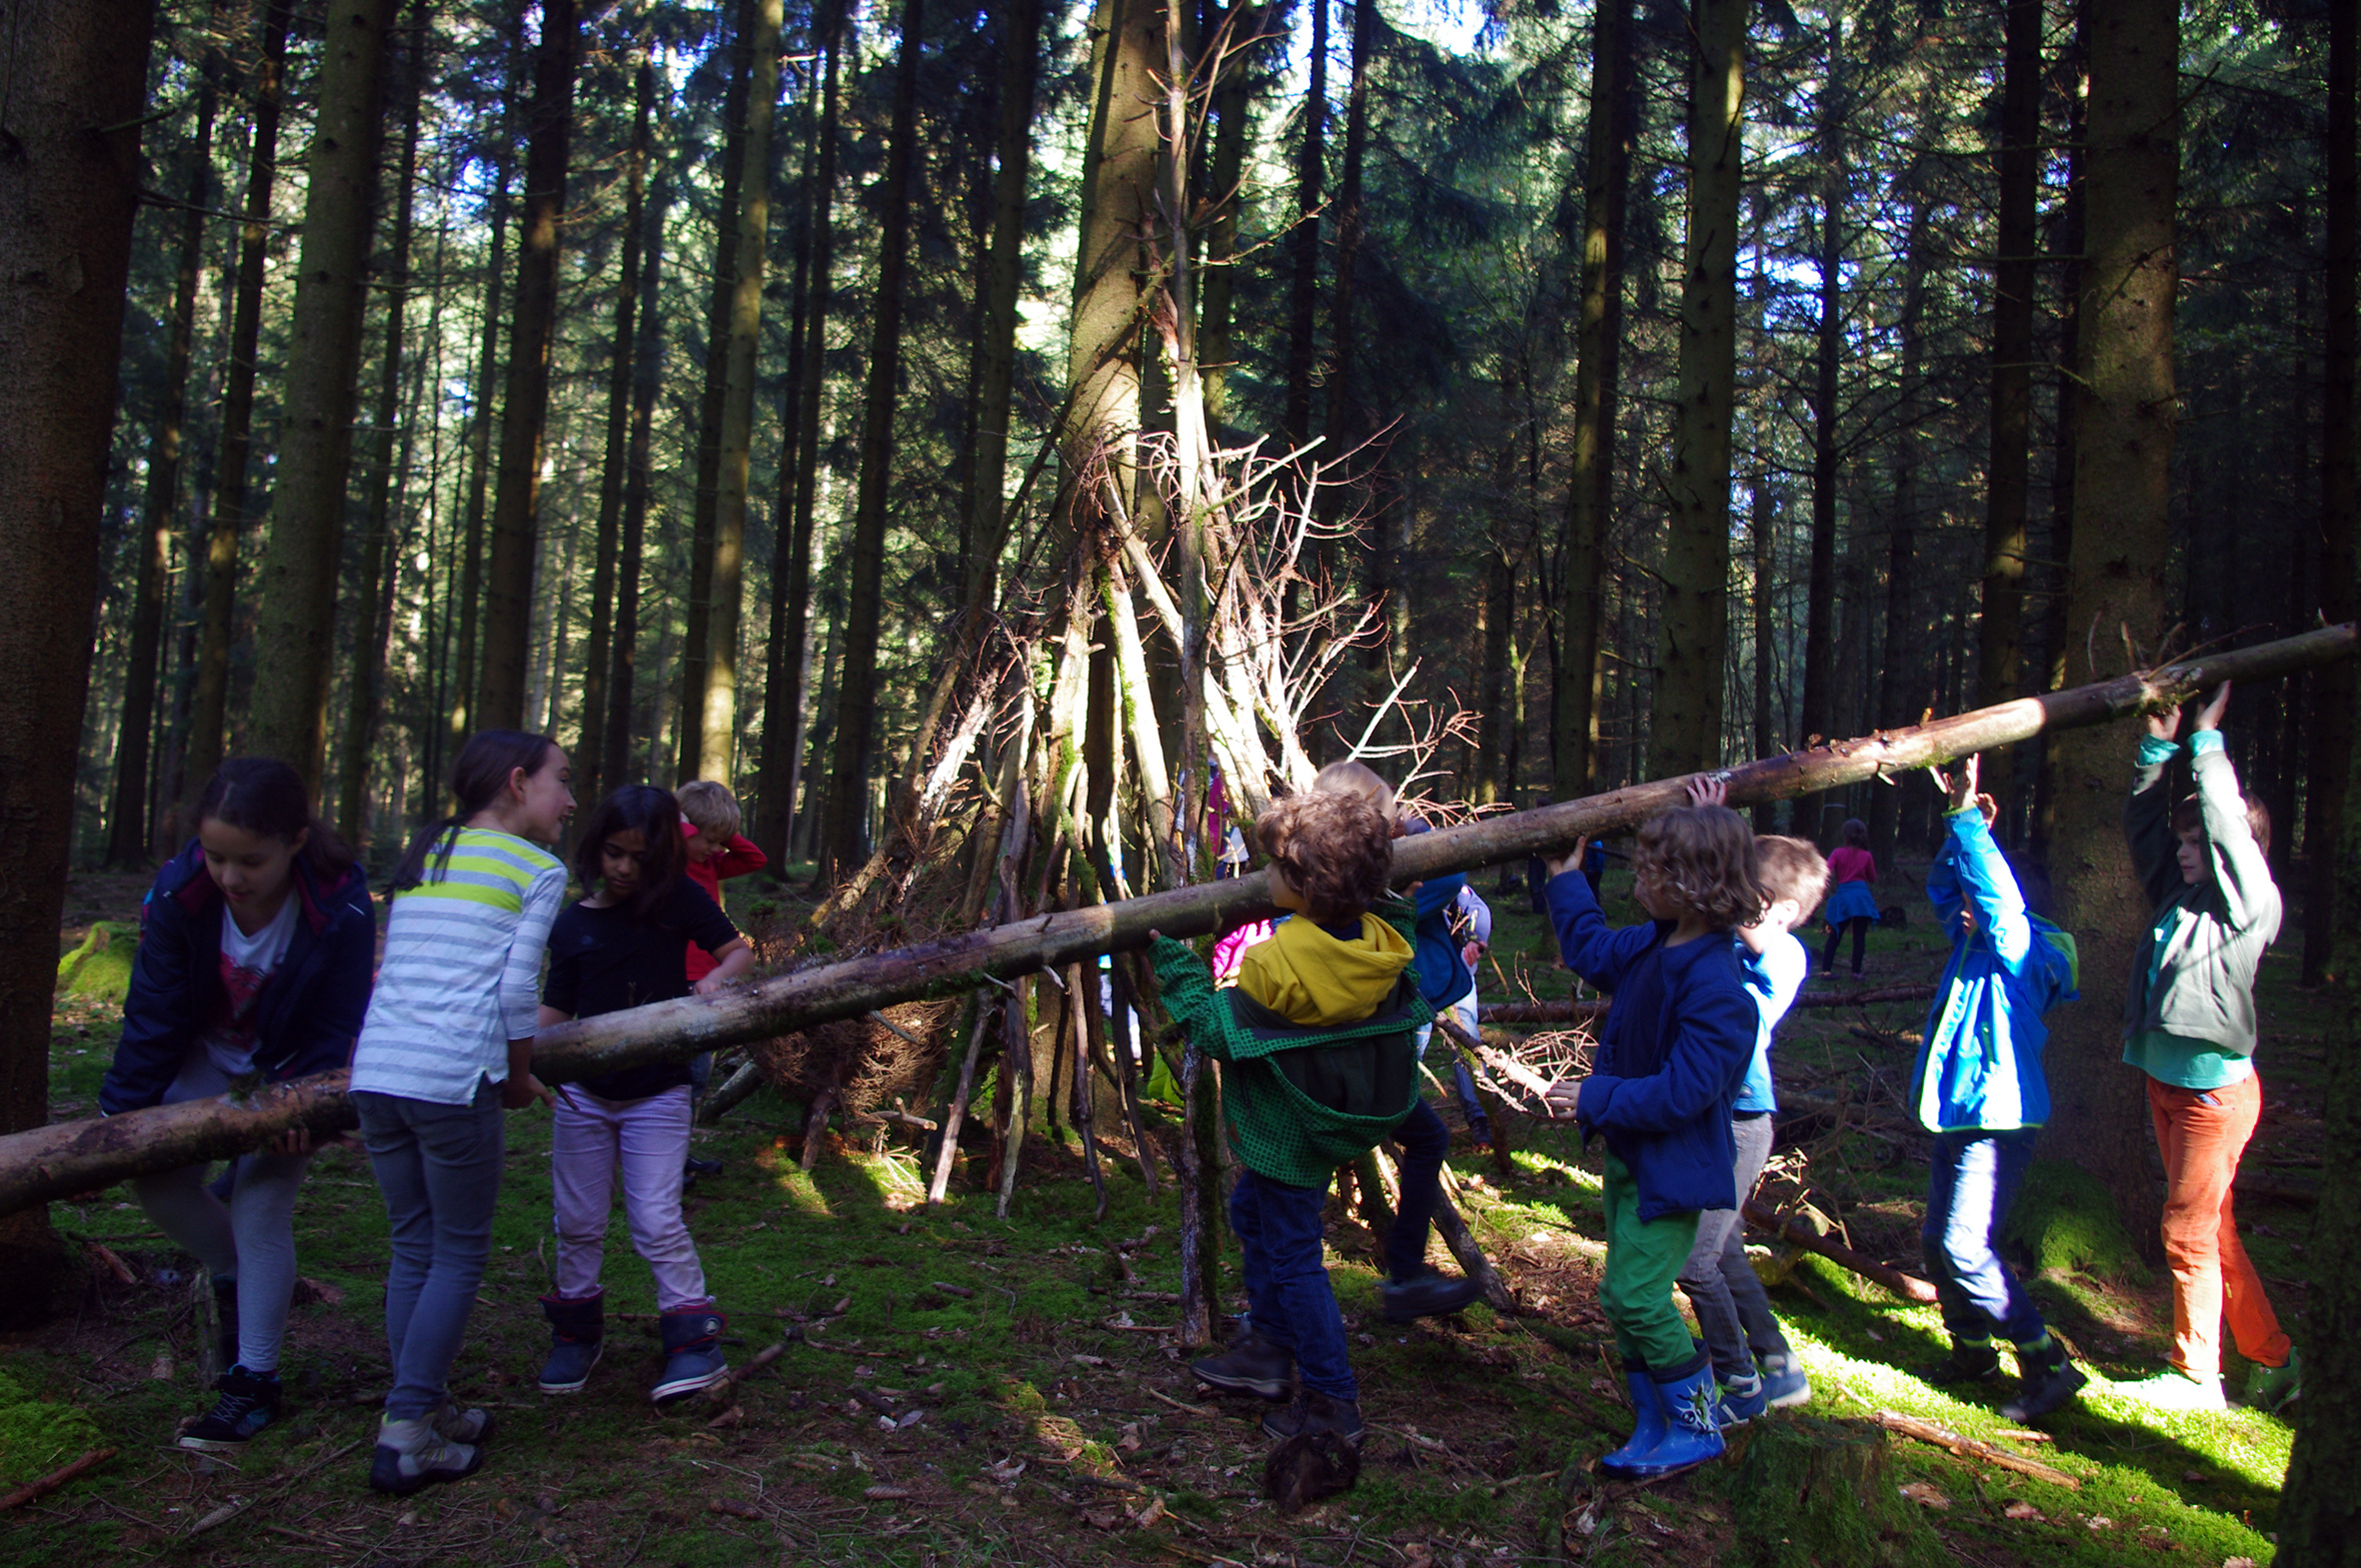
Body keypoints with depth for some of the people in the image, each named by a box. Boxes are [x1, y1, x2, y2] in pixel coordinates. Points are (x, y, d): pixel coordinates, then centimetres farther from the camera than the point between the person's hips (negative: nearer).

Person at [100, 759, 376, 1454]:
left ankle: (253, 1384, 6)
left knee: (260, 1211, -8)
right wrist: (118, 1113, -15)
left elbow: (334, 1029, -18)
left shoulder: (341, 909, -33)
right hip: (206, 1057, 3)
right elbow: (153, 1018, -15)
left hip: (289, 1070, -3)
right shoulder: (180, 894, -26)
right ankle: (231, 1277, 20)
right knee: (151, 1169, -10)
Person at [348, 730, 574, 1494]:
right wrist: (519, 1078, 9)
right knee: (459, 1254, 6)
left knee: (414, 1247, 16)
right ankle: (407, 1435, 5)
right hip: (452, 1081, -6)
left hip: (374, 1071, 7)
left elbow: (394, 973, 18)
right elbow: (517, 991, -7)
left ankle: (423, 1411, 23)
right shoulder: (538, 871, 0)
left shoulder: (419, 859, 20)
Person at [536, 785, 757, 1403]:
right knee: (578, 1222, 11)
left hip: (657, 1095, -3)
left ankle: (696, 1342, 2)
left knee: (656, 1221, -7)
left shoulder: (678, 899, -4)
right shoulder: (573, 924, 0)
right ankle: (577, 1330, 29)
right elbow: (553, 1011, 1)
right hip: (583, 1093, 3)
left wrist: (716, 978, -21)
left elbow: (740, 951, 0)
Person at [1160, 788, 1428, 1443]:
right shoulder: (1378, 944, -11)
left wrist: (1174, 961, -9)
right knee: (1251, 1211, 26)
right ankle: (1269, 1344, 38)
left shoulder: (1278, 964, -31)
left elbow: (1219, 1031, -18)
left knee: (1293, 1256, 5)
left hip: (1290, 1138, -8)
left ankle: (1332, 1400, 14)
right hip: (1337, 1121, 9)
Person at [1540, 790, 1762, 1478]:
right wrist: (1566, 880, 25)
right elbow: (1593, 952, 23)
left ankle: (1696, 1428, 8)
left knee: (1635, 1294, -10)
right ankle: (1653, 1427, 26)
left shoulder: (1715, 986, -28)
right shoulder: (1651, 945, 0)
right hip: (1629, 1152, 9)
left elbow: (1683, 1091, -29)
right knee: (1627, 1298, 13)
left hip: (1673, 1166, -9)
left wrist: (1596, 1099, -23)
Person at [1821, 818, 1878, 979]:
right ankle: (1856, 972, -2)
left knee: (1835, 936, 10)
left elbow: (1826, 872, -10)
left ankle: (1825, 969, 6)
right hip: (1861, 895, -1)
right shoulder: (1866, 856, 5)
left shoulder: (1837, 853, 3)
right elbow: (1873, 879, 14)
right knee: (1859, 936, 2)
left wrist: (1831, 890, 0)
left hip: (1842, 895, 1)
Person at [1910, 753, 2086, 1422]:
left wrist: (1969, 816, -27)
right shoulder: (1971, 941, 12)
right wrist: (1960, 821, 8)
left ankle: (2047, 1364, -4)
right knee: (1937, 1242, 13)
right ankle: (1973, 1349, 28)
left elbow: (1996, 895, -28)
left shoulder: (2022, 947, -12)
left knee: (1966, 1248, -14)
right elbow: (1944, 887, 22)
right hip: (1958, 1114, 10)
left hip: (1999, 1119, -10)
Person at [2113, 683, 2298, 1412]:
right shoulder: (2176, 894, 8)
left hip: (2216, 1086, -8)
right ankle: (2272, 1358, 25)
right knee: (2212, 1229, 14)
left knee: (2190, 1232, -1)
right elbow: (2143, 824, 14)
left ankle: (2196, 1377, 12)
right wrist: (2159, 748, 5)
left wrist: (2207, 741, -14)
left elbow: (2230, 828, -21)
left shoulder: (2250, 905, -11)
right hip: (2167, 1080, 8)